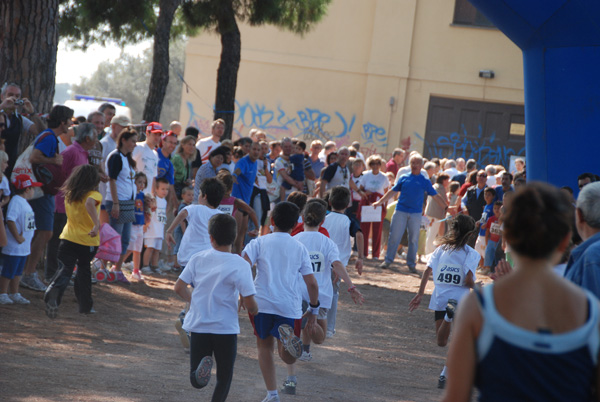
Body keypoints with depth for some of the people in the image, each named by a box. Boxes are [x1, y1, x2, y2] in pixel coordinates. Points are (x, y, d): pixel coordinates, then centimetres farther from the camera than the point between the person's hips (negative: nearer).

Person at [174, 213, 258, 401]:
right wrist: (255, 310, 9)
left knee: (196, 381, 7)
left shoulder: (198, 259, -1)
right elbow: (249, 303, -14)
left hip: (198, 326, 2)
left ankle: (203, 364, -25)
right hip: (226, 328, -2)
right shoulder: (240, 265, -12)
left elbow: (179, 288, 4)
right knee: (224, 379, 16)